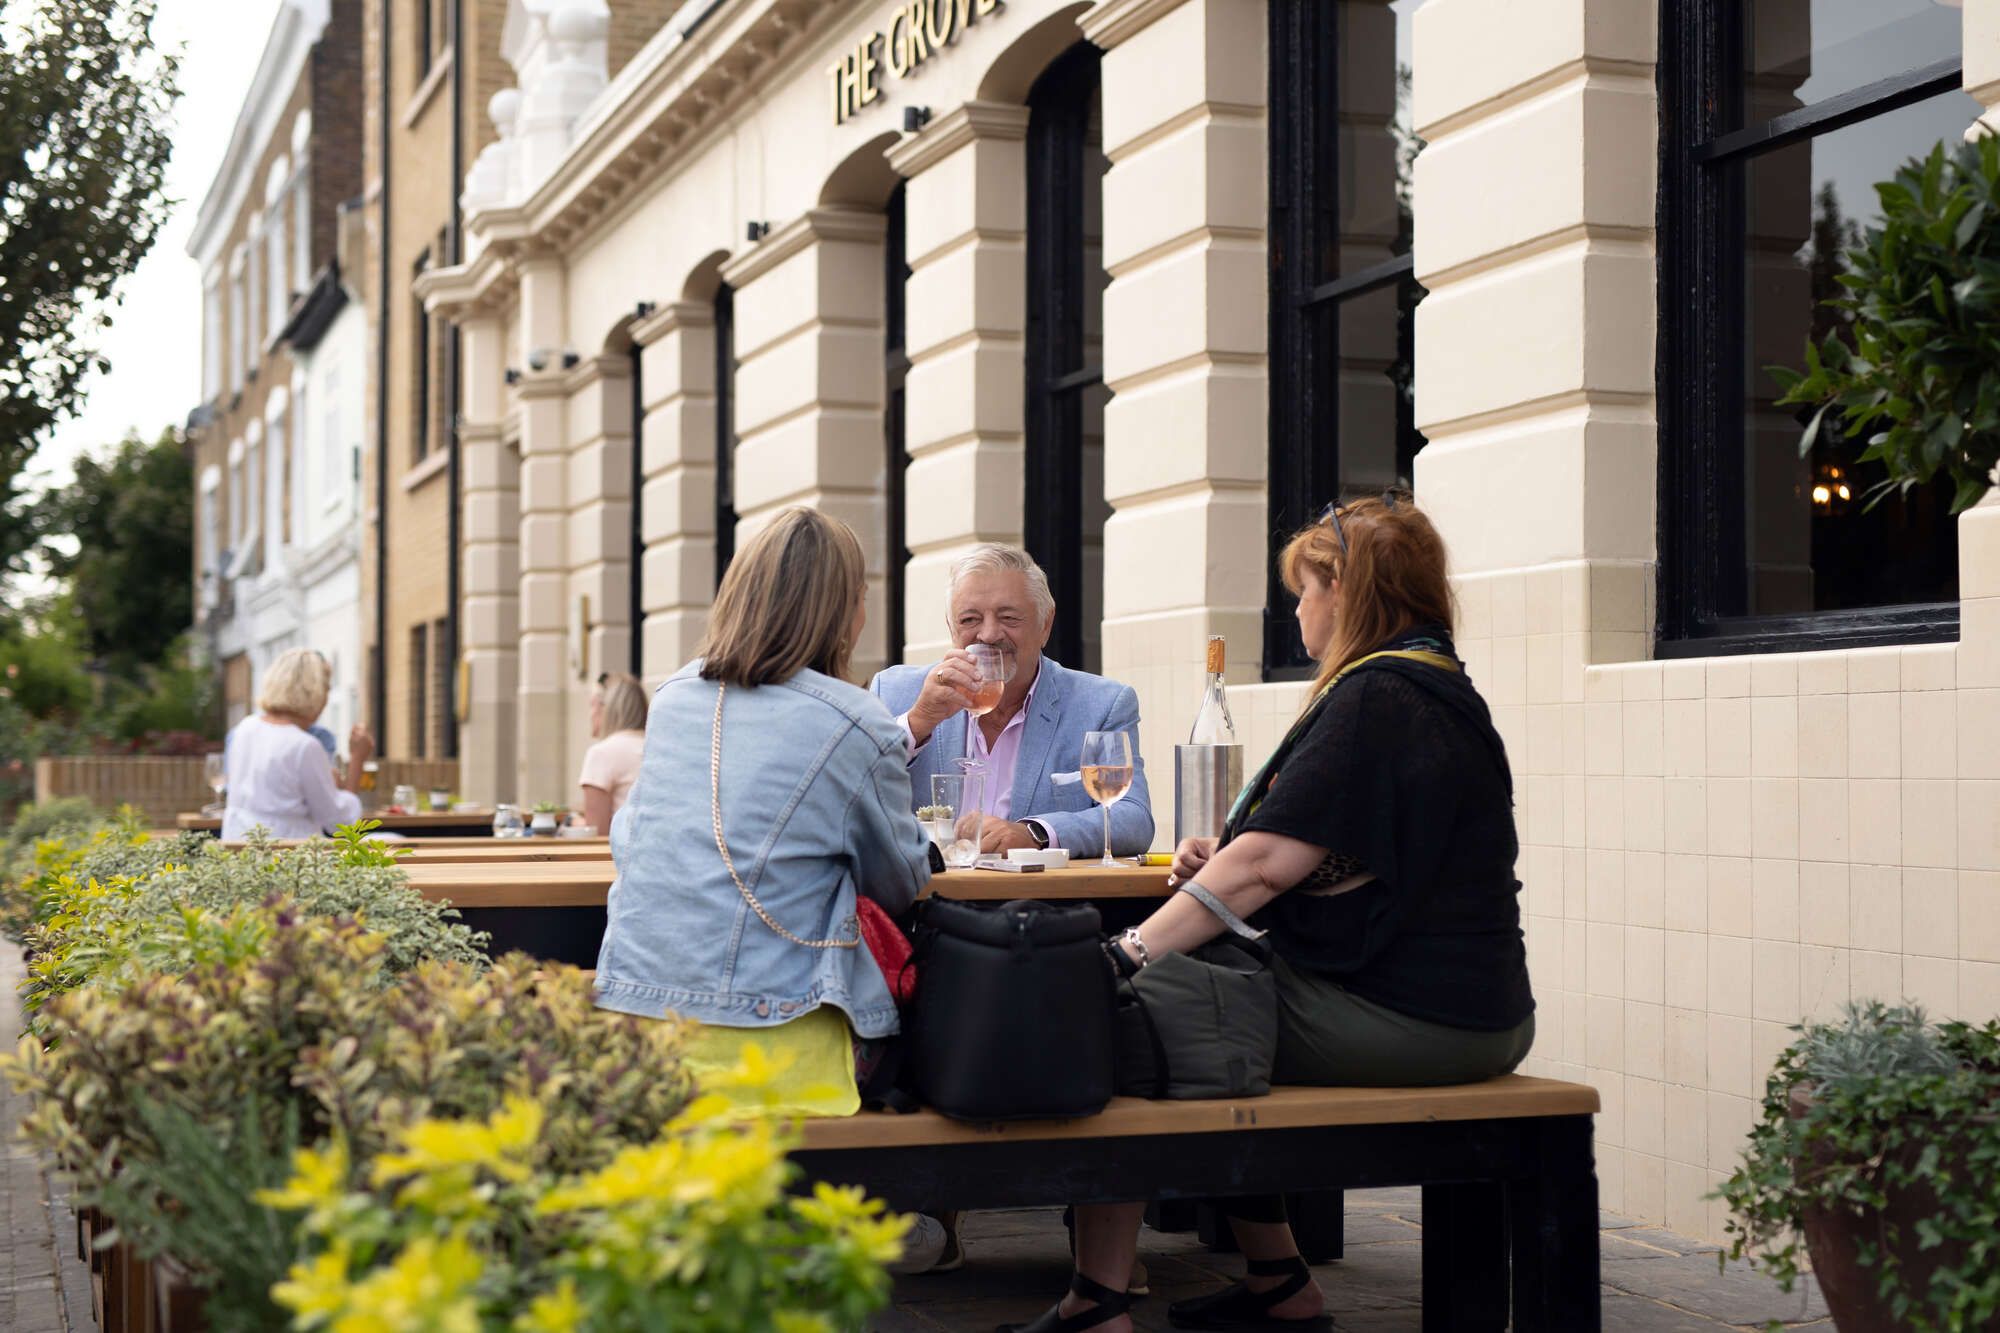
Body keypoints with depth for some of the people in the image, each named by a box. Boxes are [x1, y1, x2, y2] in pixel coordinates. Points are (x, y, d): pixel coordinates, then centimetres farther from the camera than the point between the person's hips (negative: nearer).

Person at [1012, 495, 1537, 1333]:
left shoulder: (1374, 700, -15)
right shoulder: (1440, 691, 17)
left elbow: (1267, 865, -20)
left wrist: (1132, 953, -17)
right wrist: (1227, 855, 5)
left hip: (1402, 1021, -10)